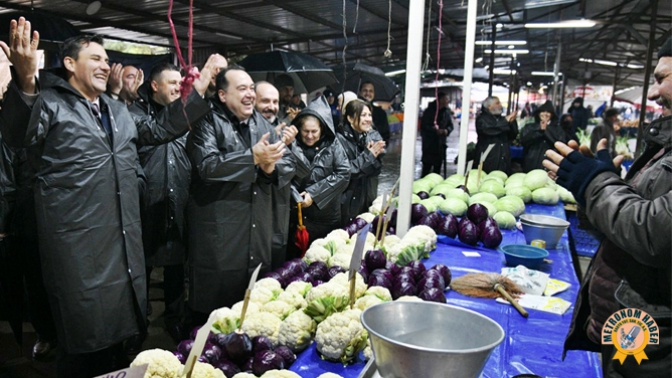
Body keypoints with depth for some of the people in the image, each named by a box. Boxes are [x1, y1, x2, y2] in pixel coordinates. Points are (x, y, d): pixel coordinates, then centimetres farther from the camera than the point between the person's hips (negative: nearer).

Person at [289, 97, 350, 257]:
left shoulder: (332, 144, -4)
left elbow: (344, 173, -10)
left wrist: (313, 193, -14)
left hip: (328, 217, 0)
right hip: (297, 216, 0)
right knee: (298, 258, 10)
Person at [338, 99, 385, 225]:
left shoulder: (374, 136, 2)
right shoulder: (340, 139, -14)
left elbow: (376, 169, -4)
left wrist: (375, 155, -24)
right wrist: (368, 155, -20)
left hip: (368, 198, 5)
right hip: (347, 201, -5)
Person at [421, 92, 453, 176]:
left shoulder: (446, 111, 8)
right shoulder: (429, 111, -8)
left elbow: (450, 125, 13)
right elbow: (424, 126, -12)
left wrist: (447, 130, -10)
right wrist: (435, 131, -23)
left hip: (440, 143, 5)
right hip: (429, 144, -5)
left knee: (438, 165, 9)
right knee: (427, 165, -4)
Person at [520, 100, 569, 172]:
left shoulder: (558, 129, 11)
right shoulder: (530, 127, 11)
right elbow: (523, 140, -6)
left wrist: (546, 130, -5)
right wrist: (539, 129, -7)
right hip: (531, 165, 1)